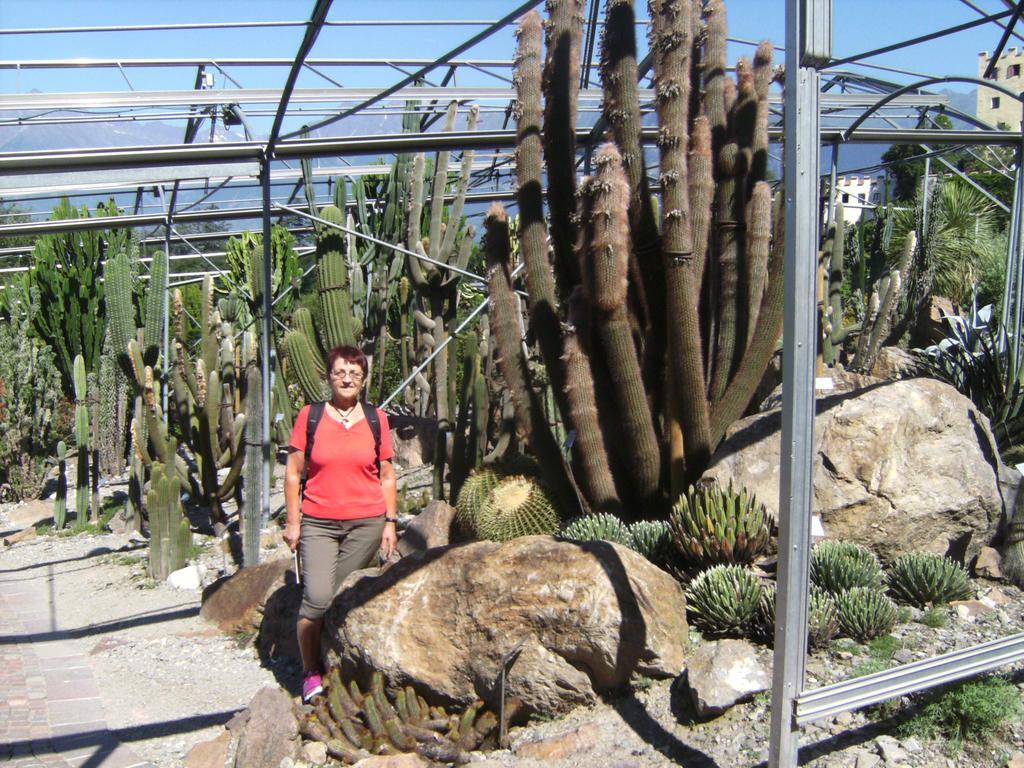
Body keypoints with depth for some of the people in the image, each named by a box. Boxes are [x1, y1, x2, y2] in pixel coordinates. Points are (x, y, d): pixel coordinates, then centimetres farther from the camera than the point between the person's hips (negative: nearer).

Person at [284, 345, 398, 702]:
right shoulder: (310, 416, 3)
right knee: (317, 597, -12)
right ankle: (310, 673, 5)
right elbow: (293, 474, 5)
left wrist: (390, 522, 6)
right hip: (318, 523, -1)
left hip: (366, 524, 1)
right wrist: (292, 522, 1)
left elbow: (387, 476, 12)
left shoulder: (376, 419, 7)